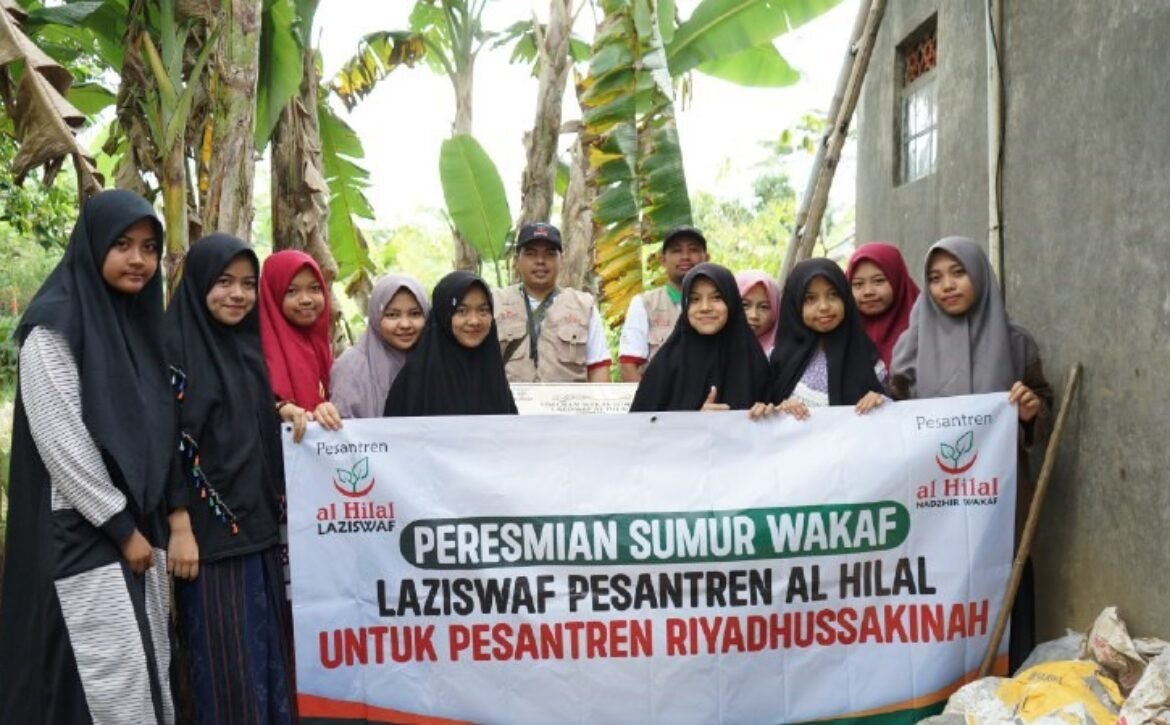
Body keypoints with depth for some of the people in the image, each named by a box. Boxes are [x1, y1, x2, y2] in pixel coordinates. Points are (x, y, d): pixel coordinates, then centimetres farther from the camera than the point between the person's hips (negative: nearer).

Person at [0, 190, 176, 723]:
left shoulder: (140, 321, 11)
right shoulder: (55, 323, -10)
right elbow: (59, 438, -15)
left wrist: (149, 523, 9)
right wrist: (121, 526, -13)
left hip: (140, 522, 7)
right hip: (81, 527, -7)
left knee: (148, 668, 10)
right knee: (112, 678, -5)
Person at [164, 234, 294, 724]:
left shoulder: (249, 346, 11)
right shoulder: (175, 347, -9)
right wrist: (180, 527, -17)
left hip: (258, 523, 7)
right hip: (208, 528, -7)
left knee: (267, 647, 13)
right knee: (224, 658, 0)